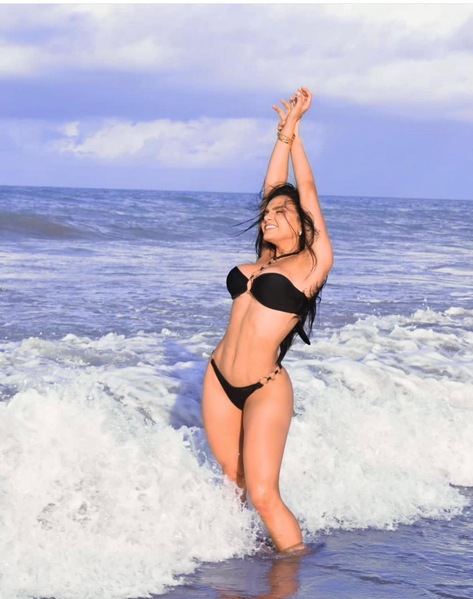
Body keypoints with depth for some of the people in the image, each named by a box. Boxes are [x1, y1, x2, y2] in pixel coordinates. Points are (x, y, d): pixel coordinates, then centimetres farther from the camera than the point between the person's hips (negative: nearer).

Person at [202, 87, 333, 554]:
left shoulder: (314, 262, -3)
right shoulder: (263, 261, 13)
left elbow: (307, 192, 2)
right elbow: (271, 188, 14)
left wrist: (293, 130, 10)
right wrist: (282, 133, 13)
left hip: (265, 388, -6)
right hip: (218, 380, 7)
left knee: (263, 495, -10)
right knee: (232, 480, 12)